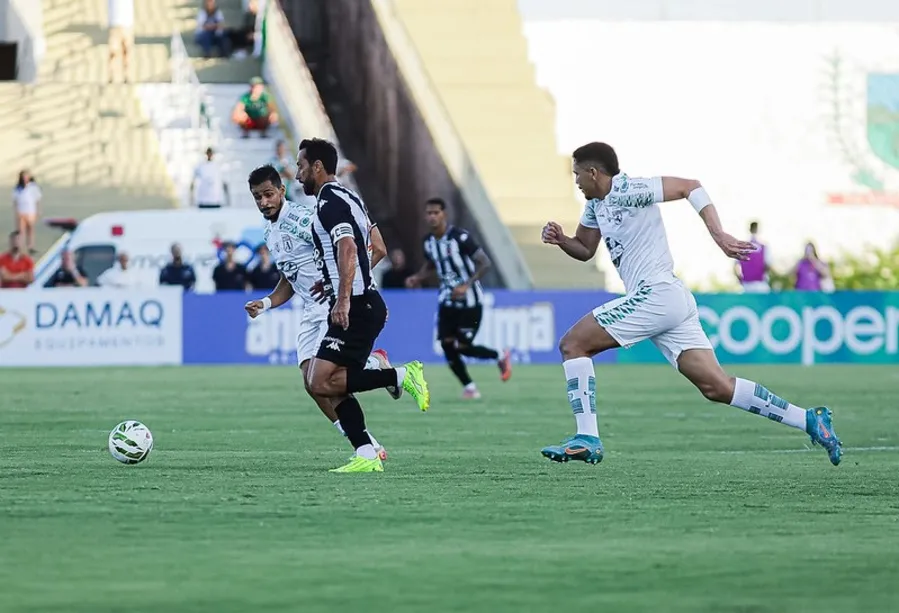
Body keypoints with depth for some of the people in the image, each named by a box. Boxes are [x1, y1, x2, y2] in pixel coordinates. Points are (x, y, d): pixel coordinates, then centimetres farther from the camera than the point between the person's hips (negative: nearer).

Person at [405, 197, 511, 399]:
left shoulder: (461, 237, -18)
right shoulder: (429, 241, 3)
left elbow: (484, 263, -17)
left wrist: (466, 285, -27)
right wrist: (417, 278, 2)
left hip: (469, 301, -6)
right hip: (447, 300, 6)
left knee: (463, 347, -9)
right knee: (447, 344, -5)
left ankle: (499, 356, 19)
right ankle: (469, 387, 9)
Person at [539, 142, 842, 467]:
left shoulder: (627, 191, -9)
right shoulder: (596, 204, 19)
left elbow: (689, 186, -15)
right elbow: (584, 250, 30)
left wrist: (719, 236, -22)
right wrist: (560, 239, 8)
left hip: (655, 294, -10)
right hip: (673, 302, 10)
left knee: (572, 344, -4)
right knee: (717, 387, 2)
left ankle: (587, 438, -9)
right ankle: (809, 420, -2)